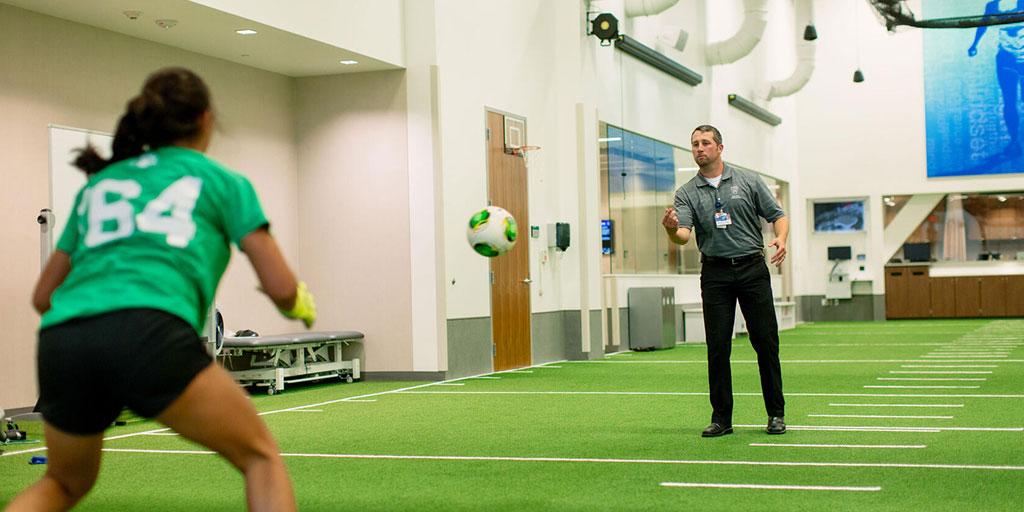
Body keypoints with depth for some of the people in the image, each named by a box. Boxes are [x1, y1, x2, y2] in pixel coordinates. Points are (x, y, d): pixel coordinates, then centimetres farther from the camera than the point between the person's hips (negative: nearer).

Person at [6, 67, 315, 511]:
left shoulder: (97, 181, 28)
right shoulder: (221, 180, 17)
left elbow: (42, 297, 30)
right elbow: (280, 287, 11)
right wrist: (301, 304, 34)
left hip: (60, 343, 5)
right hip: (148, 334, -5)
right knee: (262, 458, 15)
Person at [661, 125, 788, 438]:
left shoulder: (748, 181, 5)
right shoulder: (687, 193, 5)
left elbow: (777, 215, 6)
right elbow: (683, 234, -9)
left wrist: (781, 238, -15)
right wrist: (672, 229, -33)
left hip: (752, 269, 0)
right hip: (715, 273, 1)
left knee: (766, 341, 0)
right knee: (717, 347, -2)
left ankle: (776, 414, 10)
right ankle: (721, 418, 7)